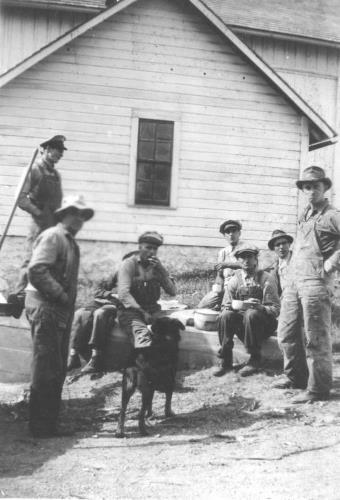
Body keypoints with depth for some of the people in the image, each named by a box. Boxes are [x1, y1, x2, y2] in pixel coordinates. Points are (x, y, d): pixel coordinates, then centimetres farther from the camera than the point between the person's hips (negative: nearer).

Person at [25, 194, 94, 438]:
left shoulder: (71, 242, 20)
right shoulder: (53, 236, -10)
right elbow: (36, 270, -22)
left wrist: (69, 302, 9)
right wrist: (61, 296, -19)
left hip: (61, 312, 9)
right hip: (46, 310, -9)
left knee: (57, 371, 13)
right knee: (46, 370, -5)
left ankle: (50, 422, 23)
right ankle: (40, 426, 4)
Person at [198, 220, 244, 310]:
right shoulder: (223, 252, 16)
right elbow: (219, 276, 13)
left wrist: (227, 264, -22)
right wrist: (217, 291, -4)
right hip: (225, 287, 5)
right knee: (201, 306, -7)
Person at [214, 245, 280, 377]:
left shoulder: (266, 279, -3)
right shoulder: (235, 280, 7)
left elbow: (275, 309, -7)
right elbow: (225, 306, 10)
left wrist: (260, 307, -28)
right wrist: (230, 307, -16)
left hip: (264, 323, -3)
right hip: (241, 324, 3)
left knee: (251, 314, -35)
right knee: (225, 316, -25)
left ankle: (255, 360, -22)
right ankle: (226, 361, -19)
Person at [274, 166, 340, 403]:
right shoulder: (305, 215, 18)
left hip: (315, 283, -8)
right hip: (293, 281, 8)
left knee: (316, 339, -1)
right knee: (286, 333, 14)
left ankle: (318, 389, 10)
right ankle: (296, 377, 31)